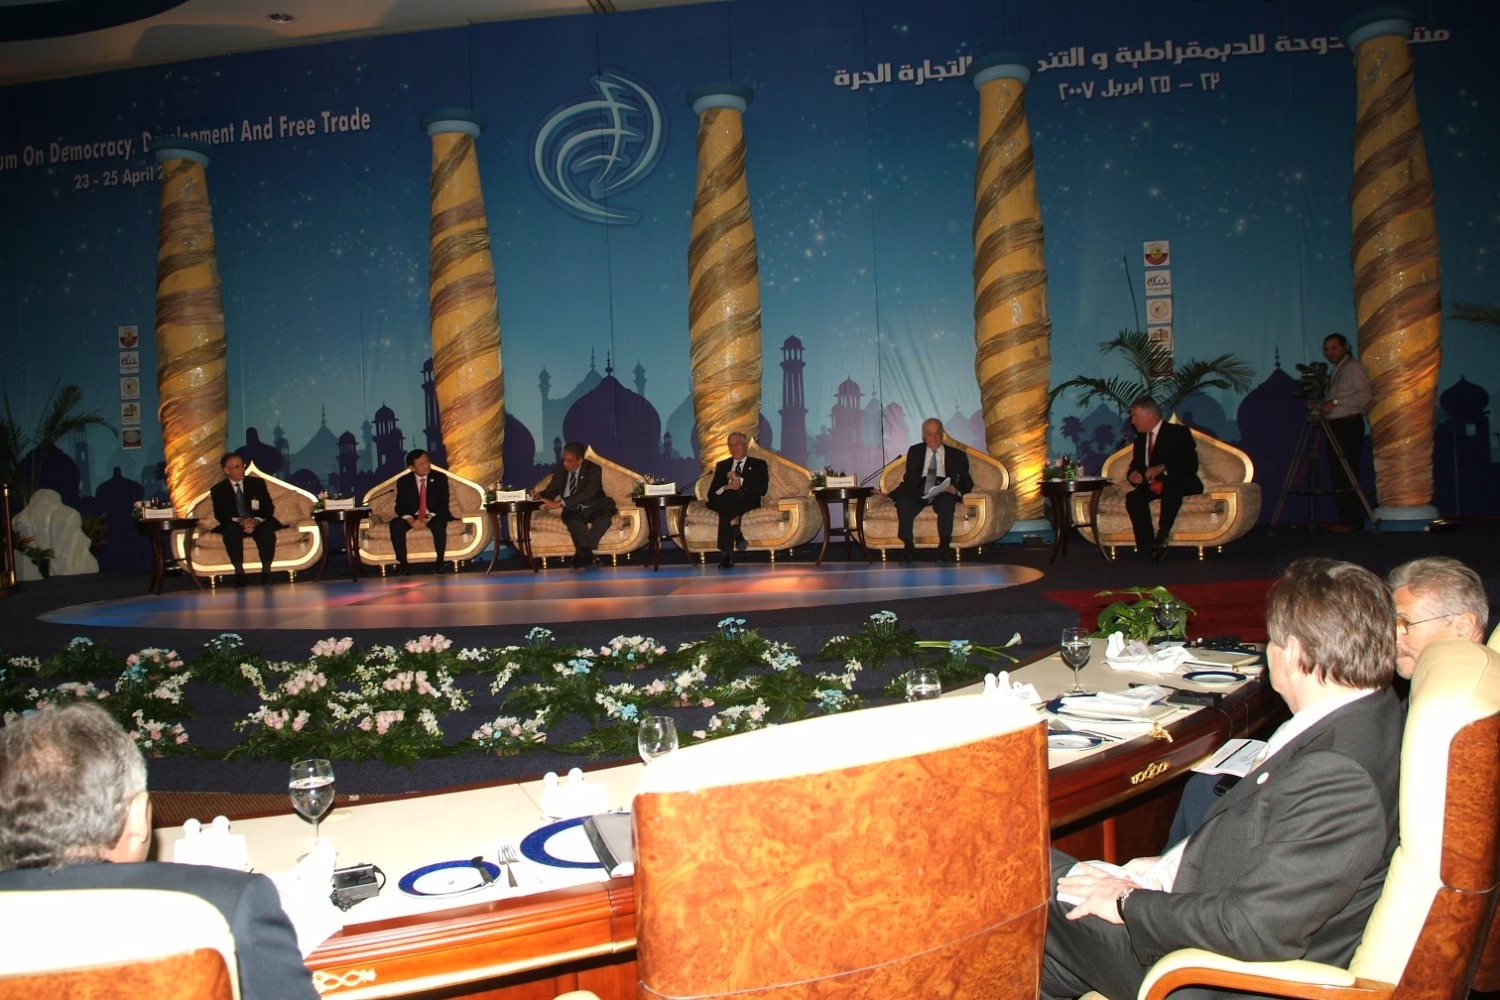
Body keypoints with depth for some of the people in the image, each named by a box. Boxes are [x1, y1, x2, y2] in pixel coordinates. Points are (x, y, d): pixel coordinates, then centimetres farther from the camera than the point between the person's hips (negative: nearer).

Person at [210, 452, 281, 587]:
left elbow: (268, 508, 0)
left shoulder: (258, 483, 9)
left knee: (267, 529, -34)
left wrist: (256, 521, -22)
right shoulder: (218, 490, 7)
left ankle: (266, 570, -29)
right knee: (231, 530, -36)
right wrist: (240, 521, -26)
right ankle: (239, 571, -31)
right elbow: (220, 515, -5)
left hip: (258, 523, 0)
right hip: (235, 524, 0)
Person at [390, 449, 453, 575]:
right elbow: (400, 506, -4)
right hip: (412, 517, 2)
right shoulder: (403, 481, 1)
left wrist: (429, 518, -25)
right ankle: (402, 563, -22)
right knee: (395, 524, -28)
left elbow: (443, 504, -8)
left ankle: (440, 561, -26)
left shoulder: (440, 478, -2)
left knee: (438, 524, -37)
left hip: (434, 516, -2)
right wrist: (410, 520, -26)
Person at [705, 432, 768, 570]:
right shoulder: (722, 465, 26)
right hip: (725, 501, 2)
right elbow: (711, 493, 12)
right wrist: (726, 488, -10)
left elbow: (762, 489, -1)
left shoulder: (758, 464, 17)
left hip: (747, 502, -2)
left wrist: (740, 481, -9)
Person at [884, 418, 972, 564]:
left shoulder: (957, 455, 15)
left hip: (944, 493, -1)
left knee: (947, 501, -38)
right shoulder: (914, 451, 20)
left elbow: (966, 482, 7)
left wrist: (956, 489, -16)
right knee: (903, 502, -33)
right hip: (918, 493, 1)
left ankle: (944, 548, -35)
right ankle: (908, 547, -26)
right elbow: (909, 478, 15)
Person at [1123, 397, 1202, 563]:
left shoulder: (1178, 433, -3)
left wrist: (1163, 468, -29)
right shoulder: (1140, 438, 16)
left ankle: (1162, 535, -37)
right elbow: (1135, 465, 16)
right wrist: (1133, 474, -11)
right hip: (1152, 485, 5)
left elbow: (1191, 465, -14)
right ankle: (1148, 546, -34)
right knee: (1133, 497, -28)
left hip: (1179, 484, -5)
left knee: (1170, 482, -41)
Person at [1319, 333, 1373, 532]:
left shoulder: (1354, 367, -3)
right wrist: (1323, 405, 4)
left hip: (1349, 424, -8)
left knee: (1348, 474, -11)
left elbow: (1365, 396, -13)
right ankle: (1344, 519, 6)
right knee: (1337, 475, 4)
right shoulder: (1336, 371, 22)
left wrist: (1335, 402, -16)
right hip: (1334, 425, 8)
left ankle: (1354, 521, -11)